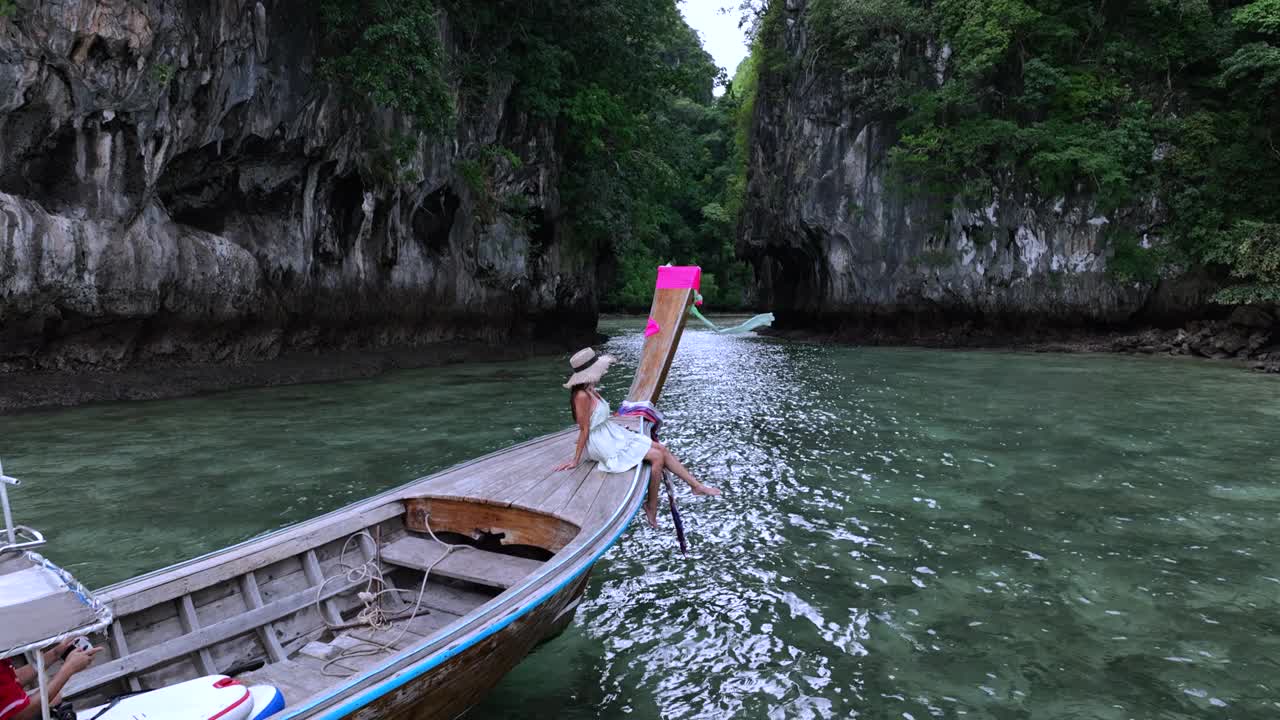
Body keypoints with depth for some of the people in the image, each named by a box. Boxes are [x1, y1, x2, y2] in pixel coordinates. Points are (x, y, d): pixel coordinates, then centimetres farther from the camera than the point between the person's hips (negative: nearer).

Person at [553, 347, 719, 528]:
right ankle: (652, 506, 2)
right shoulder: (582, 396, -23)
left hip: (612, 434, 9)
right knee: (657, 456, -12)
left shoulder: (590, 390, 5)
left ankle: (696, 485, 9)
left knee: (662, 448, 4)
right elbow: (584, 430, -18)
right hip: (602, 443, -9)